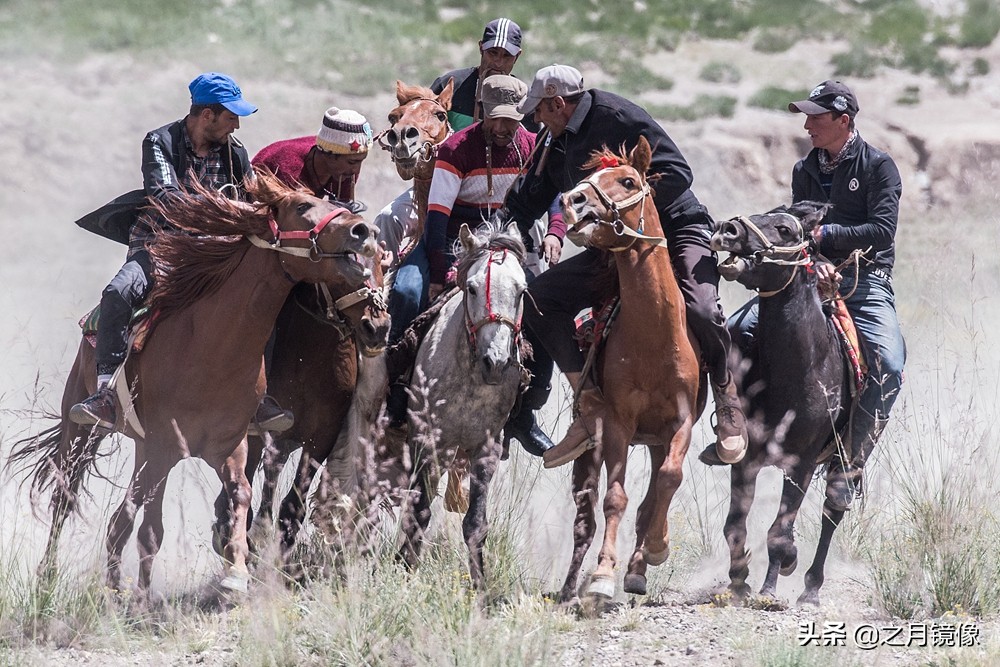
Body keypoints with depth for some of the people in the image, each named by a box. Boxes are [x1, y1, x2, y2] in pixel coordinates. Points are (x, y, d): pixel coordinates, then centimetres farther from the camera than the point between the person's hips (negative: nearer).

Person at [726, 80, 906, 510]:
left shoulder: (878, 166, -1)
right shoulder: (805, 170, 14)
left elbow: (883, 230, -11)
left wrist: (825, 235, -16)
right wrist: (813, 262, -14)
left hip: (866, 281, -5)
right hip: (814, 276, 5)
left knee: (888, 366, -30)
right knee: (737, 331, -15)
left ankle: (846, 468, -22)